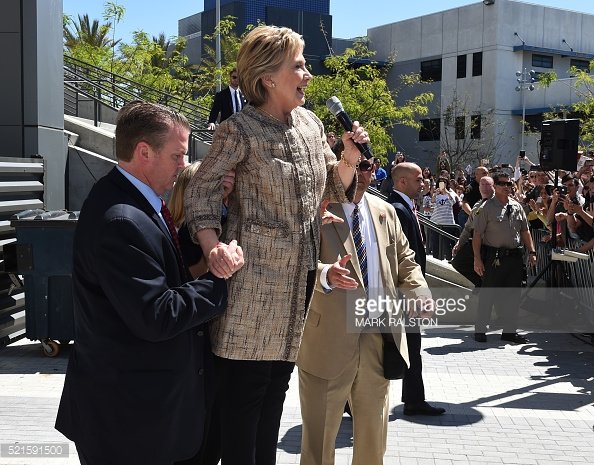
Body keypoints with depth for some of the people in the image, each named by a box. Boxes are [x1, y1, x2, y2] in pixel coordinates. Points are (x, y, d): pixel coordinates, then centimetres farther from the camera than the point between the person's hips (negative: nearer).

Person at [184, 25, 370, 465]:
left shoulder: (311, 123, 8)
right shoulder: (240, 130, -11)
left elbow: (335, 188, 16)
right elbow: (201, 189, -9)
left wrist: (348, 159, -4)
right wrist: (212, 244, -23)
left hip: (300, 278, 7)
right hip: (255, 277, -7)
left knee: (276, 384, 17)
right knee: (244, 388, 1)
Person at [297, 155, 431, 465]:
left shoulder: (385, 212, 11)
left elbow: (405, 261, 17)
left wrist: (420, 296, -1)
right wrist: (326, 274, -38)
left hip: (379, 336, 6)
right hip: (330, 338, -5)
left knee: (374, 432, 18)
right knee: (319, 434, 5)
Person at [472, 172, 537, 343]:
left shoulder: (517, 207, 11)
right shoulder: (486, 208, -6)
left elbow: (525, 231, 16)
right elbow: (477, 234, -8)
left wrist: (532, 252, 8)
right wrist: (477, 259, -13)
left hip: (515, 256, 5)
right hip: (493, 257, -5)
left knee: (513, 294, 10)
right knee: (488, 294, 1)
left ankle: (509, 331, 22)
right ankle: (480, 330, 13)